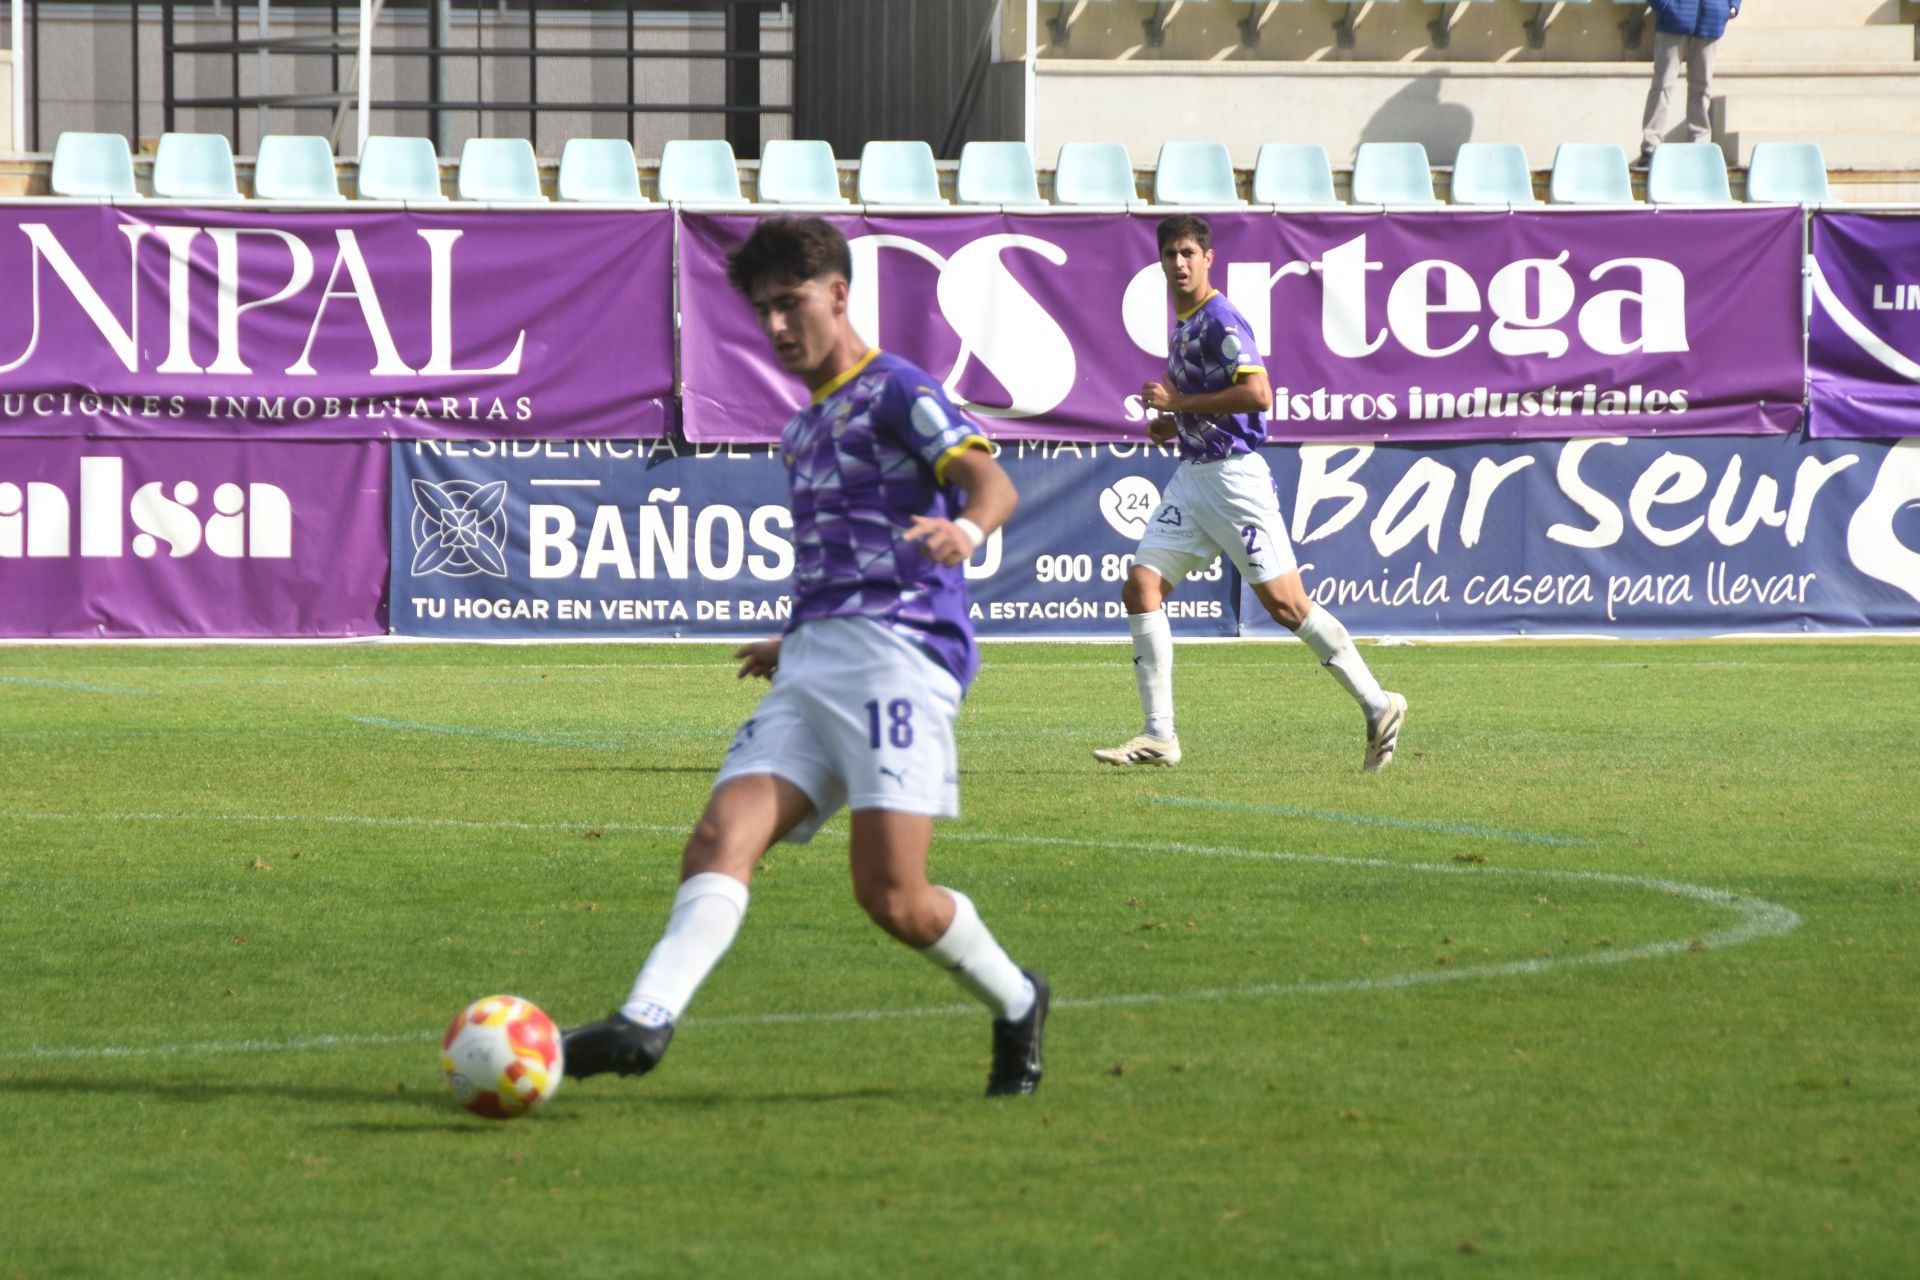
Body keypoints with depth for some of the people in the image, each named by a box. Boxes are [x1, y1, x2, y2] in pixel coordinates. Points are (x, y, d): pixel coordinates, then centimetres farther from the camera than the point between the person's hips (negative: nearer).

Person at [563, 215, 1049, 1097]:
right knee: (721, 841, -16)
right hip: (812, 668, 8)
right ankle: (646, 1020, -34)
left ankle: (1016, 1005, 11)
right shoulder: (802, 433, 27)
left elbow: (992, 483, -15)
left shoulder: (897, 392, 2)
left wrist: (967, 528, -36)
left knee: (892, 898, -15)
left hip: (896, 651, -8)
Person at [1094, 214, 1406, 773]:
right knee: (1140, 588, -2)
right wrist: (1174, 424, 12)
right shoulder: (1183, 323, 16)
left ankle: (1378, 706, 4)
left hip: (1233, 473, -9)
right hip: (1192, 477, 9)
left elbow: (1257, 395, -24)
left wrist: (1180, 403, -18)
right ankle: (1159, 736, -1)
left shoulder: (1221, 321, -13)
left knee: (1284, 603, -8)